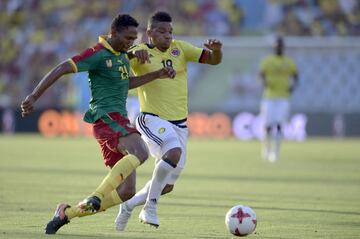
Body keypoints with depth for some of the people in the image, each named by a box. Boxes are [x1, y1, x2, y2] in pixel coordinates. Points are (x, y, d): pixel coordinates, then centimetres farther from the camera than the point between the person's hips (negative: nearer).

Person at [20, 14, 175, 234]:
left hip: (119, 121, 9)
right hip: (106, 117, -9)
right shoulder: (98, 54, -9)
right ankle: (97, 197, -33)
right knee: (140, 152, -36)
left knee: (126, 192, 2)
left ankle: (66, 213, 11)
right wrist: (34, 97, -17)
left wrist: (157, 75, 26)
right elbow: (61, 70, -12)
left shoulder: (122, 54, 18)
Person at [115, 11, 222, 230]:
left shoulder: (180, 48, 6)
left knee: (167, 185, 8)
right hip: (152, 120, -5)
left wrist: (216, 49, -18)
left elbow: (213, 60, 5)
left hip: (179, 123, 5)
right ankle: (151, 206, -20)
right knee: (174, 152, -35)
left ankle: (129, 205, 32)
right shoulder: (140, 52, -5)